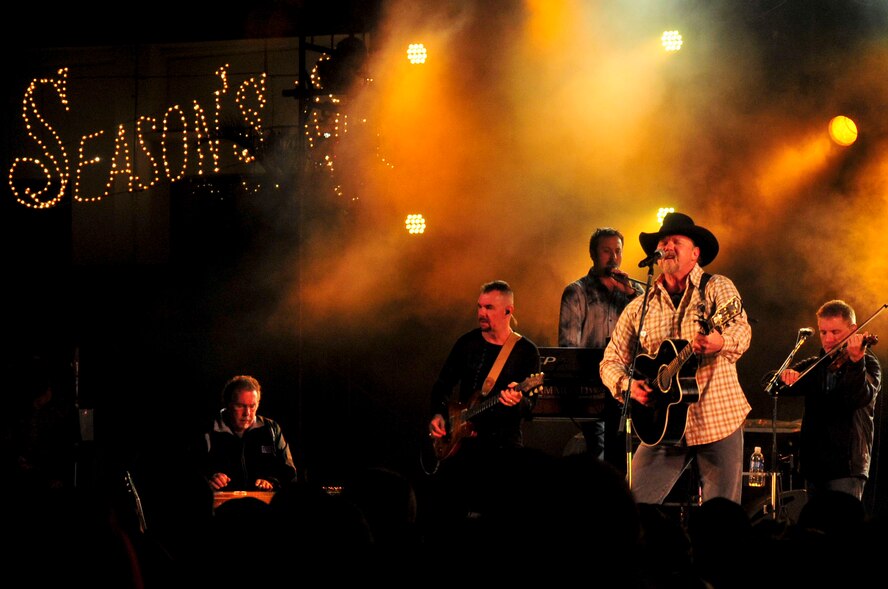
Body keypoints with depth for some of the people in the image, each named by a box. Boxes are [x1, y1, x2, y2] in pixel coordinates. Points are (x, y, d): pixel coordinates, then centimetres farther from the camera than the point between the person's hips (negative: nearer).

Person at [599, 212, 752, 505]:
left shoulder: (717, 288, 1)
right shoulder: (639, 307, 10)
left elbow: (742, 332, -16)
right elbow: (611, 360, 12)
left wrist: (720, 342, -39)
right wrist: (627, 385, -9)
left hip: (719, 421, -2)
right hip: (663, 426, 2)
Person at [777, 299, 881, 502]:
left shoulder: (868, 364, -1)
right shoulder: (815, 366, 15)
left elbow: (861, 397, -22)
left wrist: (855, 360, -39)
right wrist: (783, 376, -18)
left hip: (846, 466, -6)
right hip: (813, 465, 6)